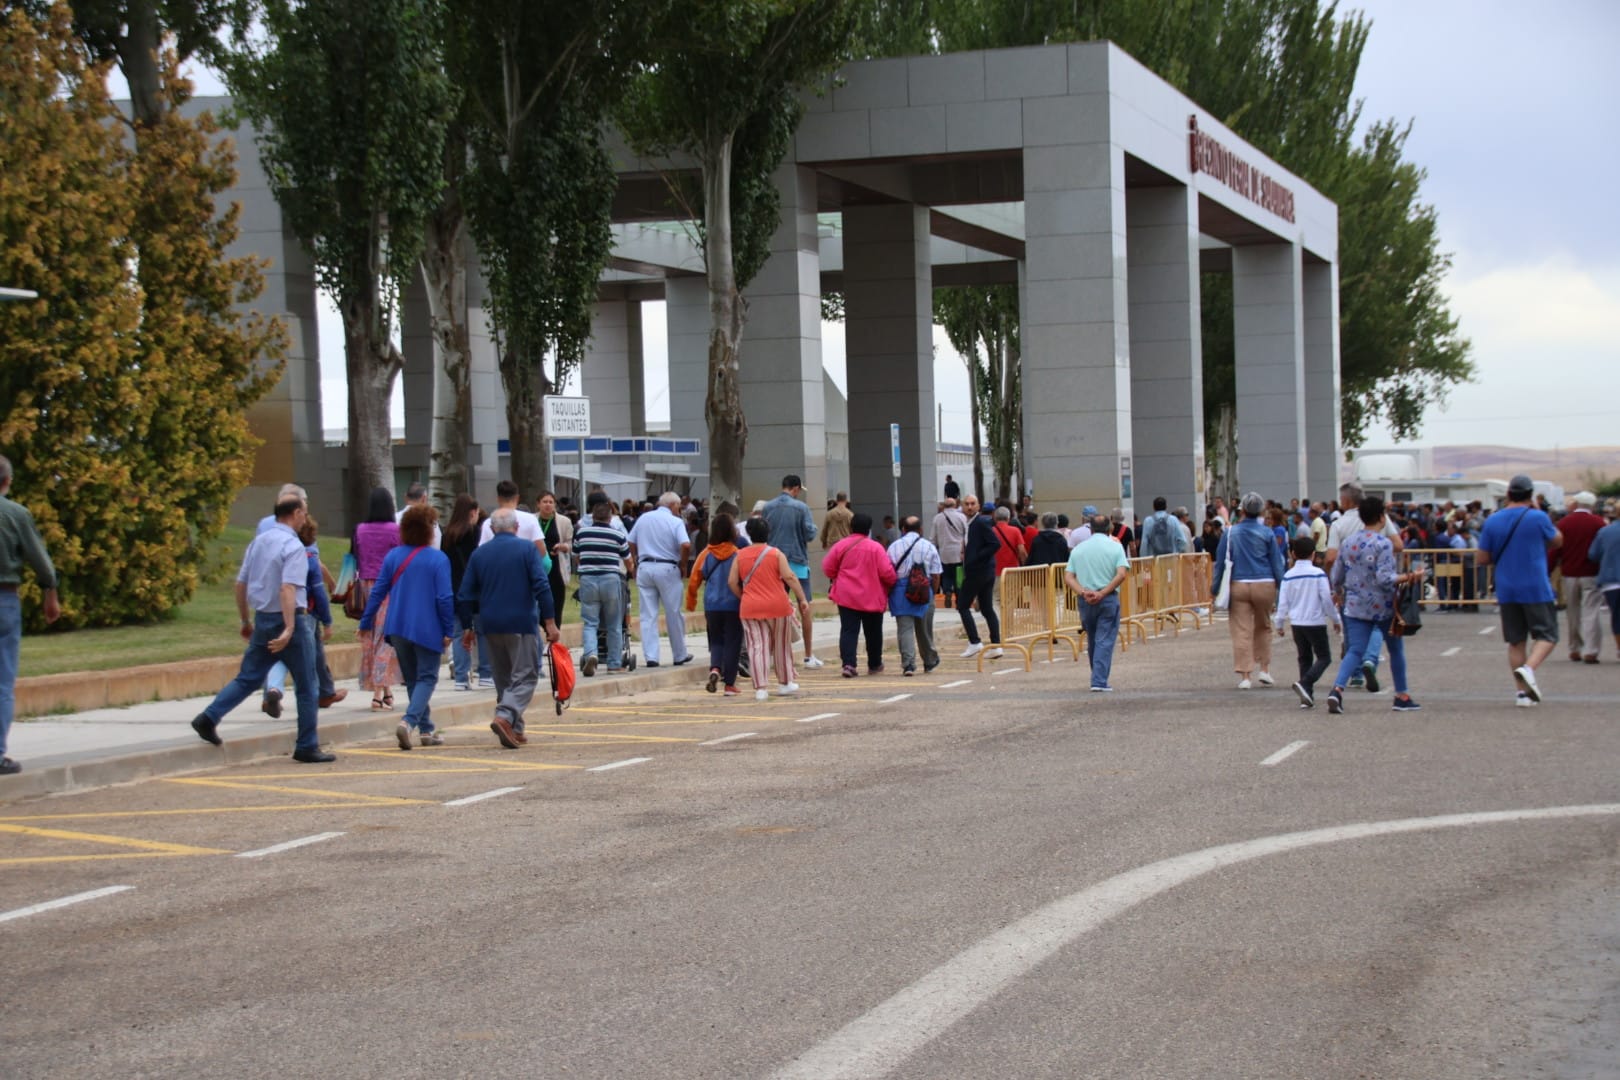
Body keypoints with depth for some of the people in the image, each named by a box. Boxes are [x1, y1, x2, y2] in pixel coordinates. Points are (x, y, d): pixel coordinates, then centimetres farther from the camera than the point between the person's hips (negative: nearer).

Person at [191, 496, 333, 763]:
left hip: (262, 620, 7)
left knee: (248, 678, 12)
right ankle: (307, 747, 10)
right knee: (306, 688, 5)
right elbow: (288, 589, -25)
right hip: (289, 620, -7)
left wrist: (246, 621, 23)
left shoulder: (258, 541, 9)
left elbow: (241, 584, 13)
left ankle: (209, 717, -4)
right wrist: (289, 629, -28)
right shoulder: (293, 546, -14)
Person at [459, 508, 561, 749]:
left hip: (491, 625, 4)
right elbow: (542, 586, -11)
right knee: (525, 676, -2)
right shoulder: (526, 549, -3)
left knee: (504, 679, 15)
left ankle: (515, 730, 15)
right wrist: (550, 622, -10)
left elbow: (465, 595, 9)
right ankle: (505, 716, -25)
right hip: (522, 623, -4)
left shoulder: (479, 554, 7)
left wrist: (467, 626, 19)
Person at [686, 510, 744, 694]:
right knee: (732, 642, 6)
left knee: (716, 641, 15)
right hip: (733, 605, -2)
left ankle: (715, 669, -12)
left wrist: (691, 602, 19)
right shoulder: (737, 554, -7)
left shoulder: (705, 554, -1)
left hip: (712, 606, 2)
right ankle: (729, 684, 6)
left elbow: (693, 581, 5)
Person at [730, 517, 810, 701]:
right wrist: (802, 599, -9)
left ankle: (760, 688, -12)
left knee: (757, 647, -1)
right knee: (782, 645, 15)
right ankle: (785, 683, 27)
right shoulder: (776, 554, -2)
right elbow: (789, 577, -11)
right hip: (777, 606, -1)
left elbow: (732, 581, 1)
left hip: (750, 608, 1)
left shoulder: (740, 556, 4)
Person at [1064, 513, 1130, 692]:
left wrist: (1084, 592, -13)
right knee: (1105, 641, -3)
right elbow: (1121, 575, -13)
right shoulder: (1115, 547, 1)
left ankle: (1098, 678, 28)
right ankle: (1099, 682, -11)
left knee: (1092, 641, 17)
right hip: (1109, 599, -3)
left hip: (1085, 601, 3)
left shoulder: (1078, 549, 10)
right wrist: (1102, 593, -14)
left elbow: (1068, 578, -1)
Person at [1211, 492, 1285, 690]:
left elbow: (1220, 562, 6)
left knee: (1241, 631, -1)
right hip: (1264, 585, 0)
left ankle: (1244, 675, -5)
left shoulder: (1230, 532, 4)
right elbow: (1277, 562, 2)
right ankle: (1264, 669, 17)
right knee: (1263, 627, 19)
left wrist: (1215, 588, 12)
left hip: (1238, 586, 0)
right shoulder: (1267, 533, 1)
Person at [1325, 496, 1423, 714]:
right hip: (1383, 607, -4)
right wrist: (1409, 577, -15)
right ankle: (1402, 697, 23)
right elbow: (1384, 578, -21)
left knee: (1355, 651, 1)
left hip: (1355, 608, 4)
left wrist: (1339, 591, 29)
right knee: (1396, 650, 15)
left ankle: (1337, 688, -23)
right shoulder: (1383, 543, -14)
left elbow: (1336, 578, 9)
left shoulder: (1347, 543, 3)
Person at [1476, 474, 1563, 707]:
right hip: (1536, 589, -4)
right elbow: (1558, 541, 10)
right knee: (1547, 635, 5)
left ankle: (1524, 692, 8)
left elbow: (1483, 558, 4)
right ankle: (1529, 668, -21)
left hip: (1506, 590, 4)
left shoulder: (1492, 521, 1)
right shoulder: (1538, 517, -9)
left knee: (1516, 641, 10)